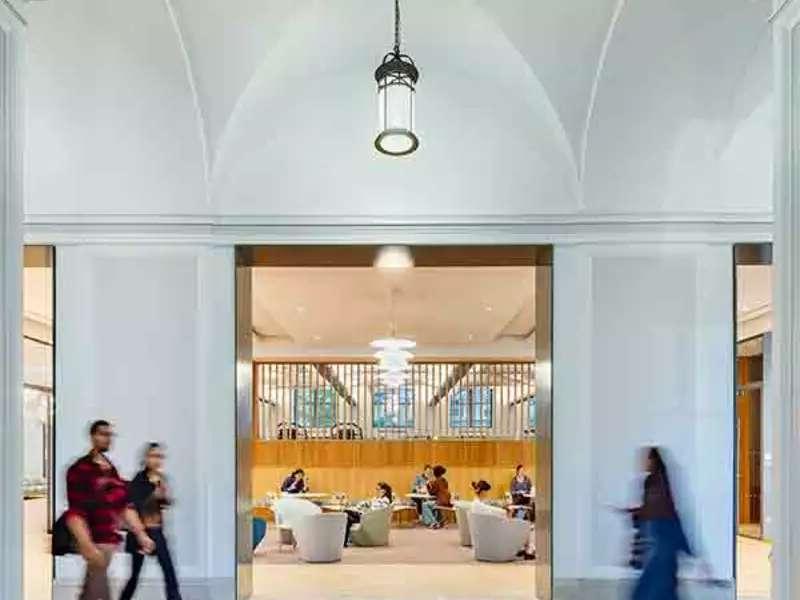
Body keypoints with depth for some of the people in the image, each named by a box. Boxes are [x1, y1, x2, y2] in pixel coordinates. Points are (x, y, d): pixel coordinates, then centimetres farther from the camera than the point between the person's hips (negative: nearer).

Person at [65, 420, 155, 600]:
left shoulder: (111, 470, 13)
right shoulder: (80, 470, -12)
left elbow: (124, 507, 16)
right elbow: (74, 514, -18)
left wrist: (141, 535, 9)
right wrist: (88, 546, -27)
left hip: (110, 540, 8)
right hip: (96, 542, -8)